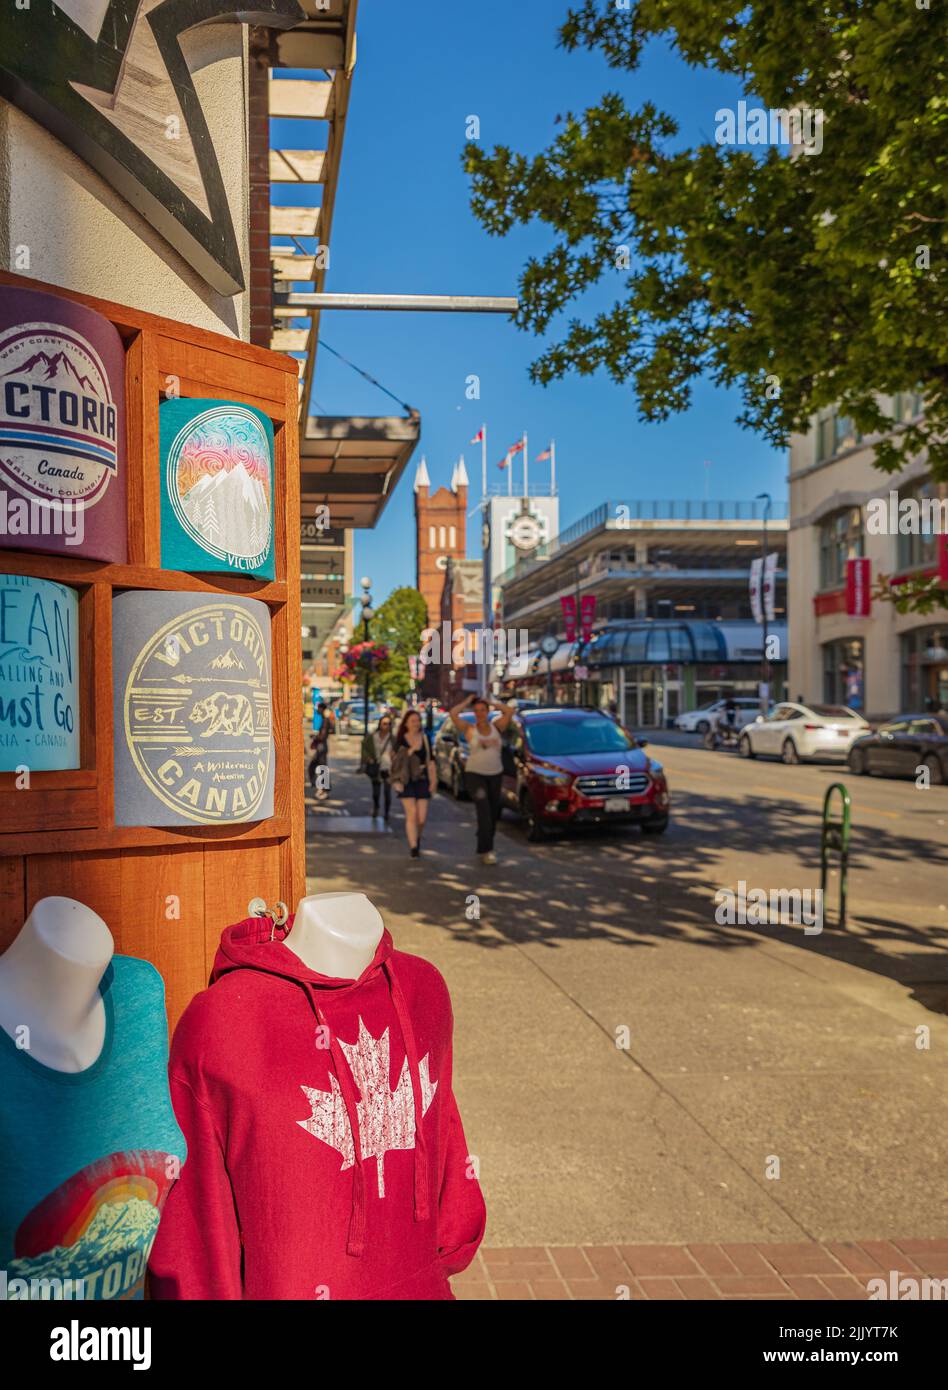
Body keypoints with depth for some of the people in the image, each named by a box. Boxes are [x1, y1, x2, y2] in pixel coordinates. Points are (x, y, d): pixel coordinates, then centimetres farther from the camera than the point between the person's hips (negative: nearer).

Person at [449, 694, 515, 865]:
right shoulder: (469, 729, 0)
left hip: (495, 774, 4)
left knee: (493, 814, 8)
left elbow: (510, 711, -4)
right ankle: (486, 851, -14)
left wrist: (491, 702, 4)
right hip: (475, 774, -4)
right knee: (484, 811, -15)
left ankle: (485, 845, 24)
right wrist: (467, 702, 1)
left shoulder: (496, 727, 7)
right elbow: (453, 714, -13)